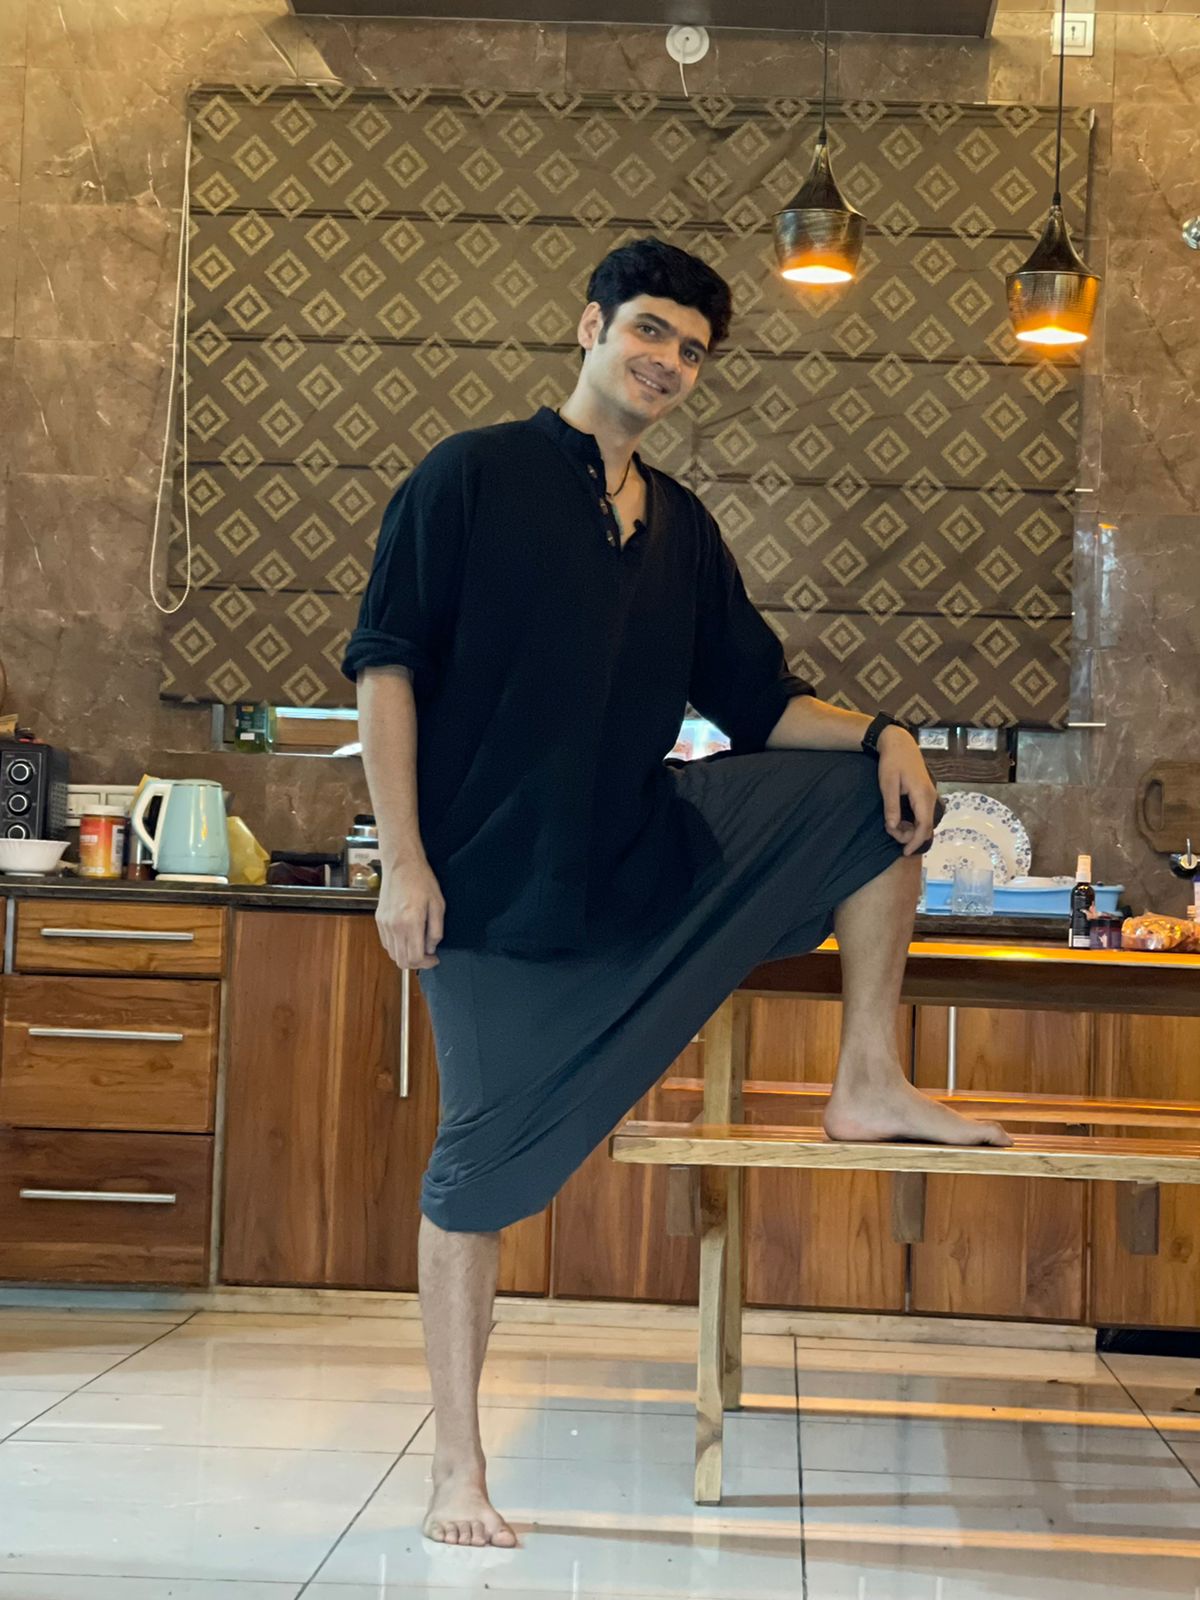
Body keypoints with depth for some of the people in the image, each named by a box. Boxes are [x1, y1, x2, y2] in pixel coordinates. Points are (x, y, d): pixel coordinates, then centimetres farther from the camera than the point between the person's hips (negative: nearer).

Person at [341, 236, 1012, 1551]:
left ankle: (869, 1086, 7)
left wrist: (878, 734, -6)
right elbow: (385, 662, -9)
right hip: (499, 881, -6)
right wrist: (403, 860, -16)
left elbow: (757, 701, 14)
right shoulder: (474, 476, -5)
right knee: (484, 1162, -5)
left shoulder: (681, 529, 11)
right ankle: (458, 1468, 7)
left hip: (648, 855, 6)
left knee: (874, 791, -1)